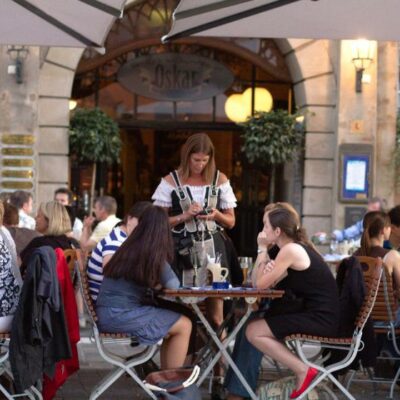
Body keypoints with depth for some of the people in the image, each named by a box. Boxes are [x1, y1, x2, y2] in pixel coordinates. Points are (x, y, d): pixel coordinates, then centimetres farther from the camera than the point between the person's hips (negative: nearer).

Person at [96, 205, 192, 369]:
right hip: (122, 315, -8)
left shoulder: (128, 248, 12)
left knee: (173, 324, 20)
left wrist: (154, 284, 12)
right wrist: (157, 284, 11)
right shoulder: (155, 254, -10)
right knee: (184, 325, 2)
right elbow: (173, 285, -7)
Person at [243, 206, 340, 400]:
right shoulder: (298, 247, 16)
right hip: (320, 313, 10)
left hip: (320, 319, -10)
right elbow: (258, 283, 14)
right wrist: (269, 269, -8)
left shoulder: (290, 250, -14)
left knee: (253, 331, -10)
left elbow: (261, 285, -12)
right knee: (257, 321, 21)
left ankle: (303, 370, -10)